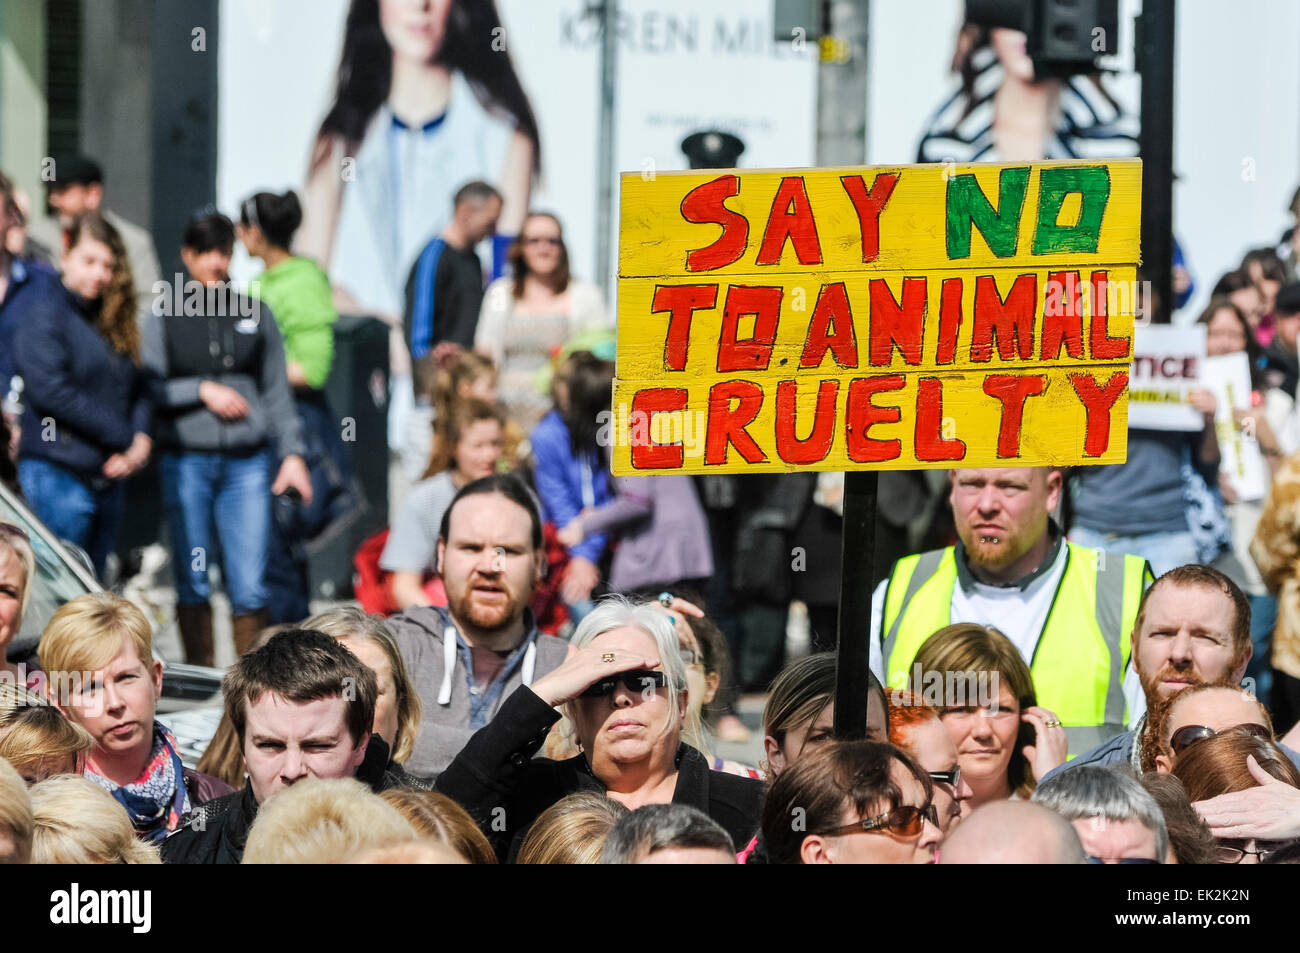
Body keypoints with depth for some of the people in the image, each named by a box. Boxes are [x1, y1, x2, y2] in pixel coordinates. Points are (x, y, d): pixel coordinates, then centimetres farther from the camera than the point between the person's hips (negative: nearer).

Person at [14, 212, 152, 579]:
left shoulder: (115, 323, 15)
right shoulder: (44, 313, -7)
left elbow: (139, 390, 16)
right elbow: (50, 390, -17)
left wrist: (141, 440, -5)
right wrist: (122, 437, -13)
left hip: (108, 477, 7)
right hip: (57, 476, -7)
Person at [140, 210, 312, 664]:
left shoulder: (255, 315, 10)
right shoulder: (162, 319, 6)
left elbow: (277, 393, 12)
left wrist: (292, 453, 4)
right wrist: (202, 391, -9)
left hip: (246, 463, 1)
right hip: (186, 462, -1)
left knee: (250, 586, -5)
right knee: (193, 583, 4)